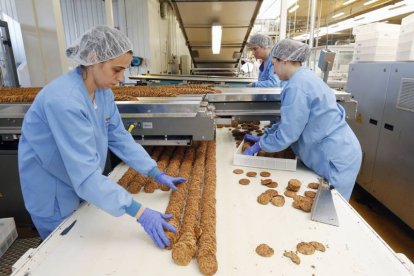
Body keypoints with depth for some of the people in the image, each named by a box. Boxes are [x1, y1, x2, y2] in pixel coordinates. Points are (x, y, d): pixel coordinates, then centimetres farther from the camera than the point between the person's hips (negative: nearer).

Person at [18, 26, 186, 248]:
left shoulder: (103, 91, -10)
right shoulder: (64, 100, -35)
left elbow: (120, 138, -5)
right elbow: (86, 174, -37)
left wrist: (156, 174, -10)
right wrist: (139, 212, -38)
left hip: (83, 189, 7)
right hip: (54, 198, -6)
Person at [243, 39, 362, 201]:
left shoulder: (297, 87, -24)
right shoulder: (305, 77, 8)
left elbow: (286, 135, -22)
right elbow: (289, 121, 13)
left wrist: (259, 145, -7)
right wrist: (264, 137, 11)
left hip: (336, 158, -9)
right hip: (338, 152, 9)